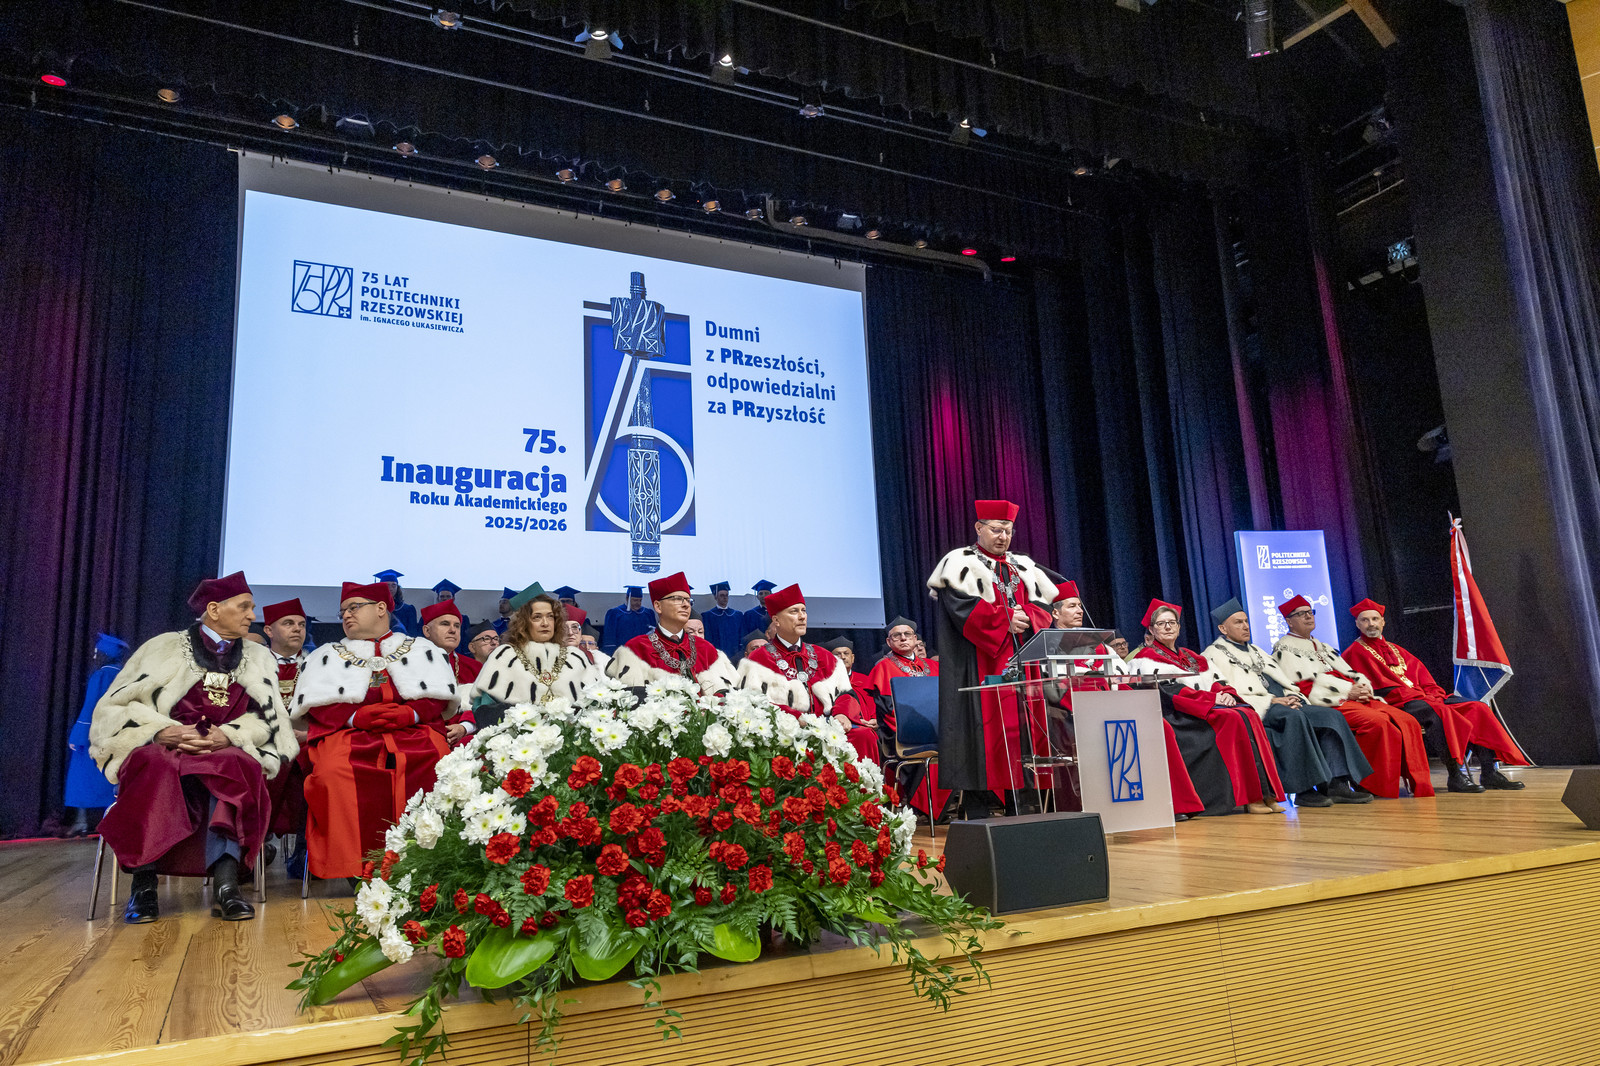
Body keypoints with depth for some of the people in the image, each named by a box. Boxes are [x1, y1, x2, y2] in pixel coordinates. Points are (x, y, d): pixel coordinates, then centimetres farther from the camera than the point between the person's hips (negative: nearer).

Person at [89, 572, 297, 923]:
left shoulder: (258, 658, 17)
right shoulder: (165, 647, 10)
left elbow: (266, 718, 7)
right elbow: (119, 704, 3)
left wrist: (228, 736, -13)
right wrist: (163, 732, -16)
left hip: (228, 752, 1)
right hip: (160, 747, -1)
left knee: (237, 767, -34)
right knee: (156, 768, -36)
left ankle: (225, 884, -43)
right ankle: (143, 884, -34)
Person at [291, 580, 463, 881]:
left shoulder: (423, 649, 23)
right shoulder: (327, 655, 26)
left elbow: (441, 697, 10)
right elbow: (318, 704, 10)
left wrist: (410, 713, -10)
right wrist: (356, 716, -10)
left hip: (414, 729, -1)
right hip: (348, 732, 1)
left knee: (438, 762, -34)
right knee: (334, 771, -35)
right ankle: (352, 866, -29)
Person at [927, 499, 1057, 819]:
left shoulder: (1024, 566, 20)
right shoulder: (961, 563, 2)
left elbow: (1043, 606, 11)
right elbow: (963, 608, -12)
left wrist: (1024, 617, -10)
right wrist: (1005, 619, -16)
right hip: (981, 664, -5)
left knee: (1023, 727, 0)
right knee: (984, 727, -9)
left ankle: (1021, 807, 5)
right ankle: (976, 812, -6)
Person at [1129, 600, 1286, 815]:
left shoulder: (1191, 657, 27)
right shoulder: (1147, 658, 3)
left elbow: (1211, 682, 18)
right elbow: (1168, 691, -10)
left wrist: (1225, 693, -6)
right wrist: (1212, 698, -15)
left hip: (1210, 706, 7)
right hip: (1177, 715, -7)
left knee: (1249, 715, -21)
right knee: (1232, 720, -29)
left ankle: (1266, 792, -26)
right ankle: (1248, 797, -29)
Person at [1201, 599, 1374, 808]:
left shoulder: (1255, 650, 30)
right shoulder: (1214, 654, 4)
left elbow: (1281, 678, 25)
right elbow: (1227, 689, -10)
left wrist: (1291, 696, 0)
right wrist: (1271, 700, -15)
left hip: (1283, 703, 8)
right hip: (1257, 709, -8)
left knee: (1331, 715, -13)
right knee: (1294, 718, -36)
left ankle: (1337, 784, -20)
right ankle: (1304, 790, -34)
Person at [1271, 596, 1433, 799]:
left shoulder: (1324, 648, 30)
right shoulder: (1284, 649, 4)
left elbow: (1350, 673, 20)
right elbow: (1305, 682, -8)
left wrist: (1363, 689, -3)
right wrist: (1348, 690, -13)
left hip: (1355, 697, 8)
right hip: (1327, 703, -8)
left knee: (1407, 721, -12)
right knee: (1378, 721, -31)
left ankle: (1418, 784, -14)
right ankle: (1377, 787, -25)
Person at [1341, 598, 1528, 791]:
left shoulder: (1396, 650, 26)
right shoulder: (1355, 653, 0)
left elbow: (1422, 676, 18)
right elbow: (1382, 686, -10)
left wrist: (1433, 695, -3)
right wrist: (1420, 696, -14)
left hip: (1425, 698, 8)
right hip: (1396, 705, -8)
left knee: (1477, 708, -6)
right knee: (1439, 712, -35)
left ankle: (1489, 773, -14)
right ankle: (1454, 775, -35)